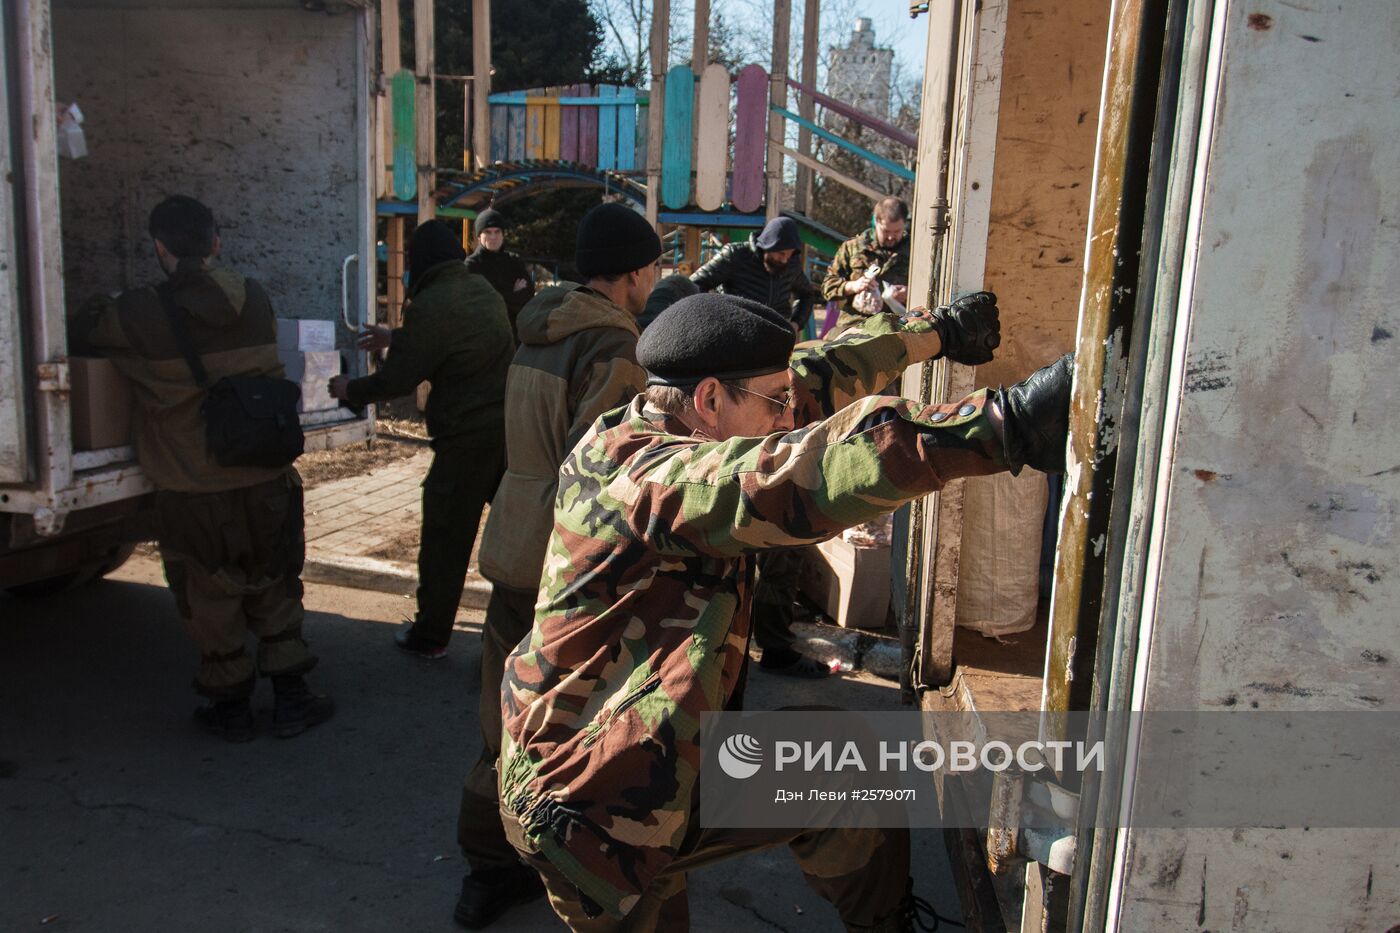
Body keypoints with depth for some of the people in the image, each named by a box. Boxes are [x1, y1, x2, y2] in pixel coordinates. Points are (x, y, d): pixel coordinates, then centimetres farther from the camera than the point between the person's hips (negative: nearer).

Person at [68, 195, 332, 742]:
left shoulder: (139, 316, -11)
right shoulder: (255, 301, -2)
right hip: (264, 483, 3)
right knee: (274, 592, 17)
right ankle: (291, 700, 22)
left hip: (192, 494, -2)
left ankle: (230, 707, 25)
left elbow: (74, 338, 3)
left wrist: (96, 310, 26)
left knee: (209, 601, 14)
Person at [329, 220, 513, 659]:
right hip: (510, 423, 7)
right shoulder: (483, 288, 9)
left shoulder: (429, 306, -15)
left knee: (445, 539, 6)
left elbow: (397, 379, -10)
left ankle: (430, 636, 19)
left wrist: (350, 389, 8)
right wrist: (394, 337, 37)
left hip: (467, 435, -7)